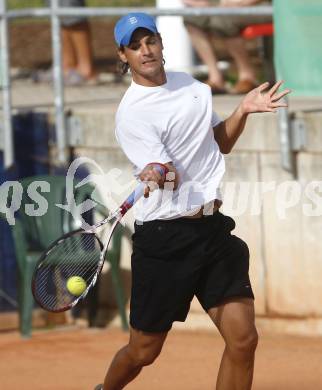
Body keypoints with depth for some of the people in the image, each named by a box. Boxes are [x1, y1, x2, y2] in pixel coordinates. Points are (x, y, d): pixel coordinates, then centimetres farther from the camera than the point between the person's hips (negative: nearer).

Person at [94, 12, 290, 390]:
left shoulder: (193, 86, 11)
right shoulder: (132, 114, -11)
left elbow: (222, 143, 24)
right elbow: (172, 174, -21)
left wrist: (243, 110, 8)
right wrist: (157, 175, -43)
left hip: (212, 228, 5)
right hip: (164, 238, -5)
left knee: (243, 339, -8)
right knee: (144, 351, 6)